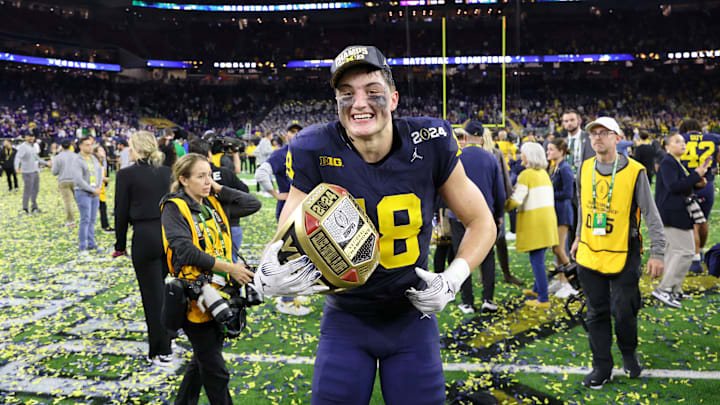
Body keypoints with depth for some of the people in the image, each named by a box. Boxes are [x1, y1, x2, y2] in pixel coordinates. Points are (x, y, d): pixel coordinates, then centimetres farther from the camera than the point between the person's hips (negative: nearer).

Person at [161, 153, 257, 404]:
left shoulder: (213, 203, 8)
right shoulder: (174, 207, -11)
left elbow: (252, 204, 3)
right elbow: (185, 251, -23)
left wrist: (218, 188, -2)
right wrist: (229, 267, -24)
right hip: (194, 296, -7)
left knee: (204, 358, 22)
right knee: (215, 369, 2)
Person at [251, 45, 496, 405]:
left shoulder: (429, 143, -14)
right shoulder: (317, 151, -17)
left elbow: (481, 223, -3)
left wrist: (452, 280, -16)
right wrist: (269, 274, -35)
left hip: (413, 315, 1)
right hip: (346, 320, 0)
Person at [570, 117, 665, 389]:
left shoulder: (634, 172, -10)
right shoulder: (585, 169, 2)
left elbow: (652, 215, -7)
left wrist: (657, 253, -10)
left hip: (623, 257, -3)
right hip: (589, 256, 4)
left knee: (623, 312, 4)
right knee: (596, 313, 9)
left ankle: (629, 354, 33)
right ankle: (602, 367, 22)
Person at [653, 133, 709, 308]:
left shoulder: (677, 163, 18)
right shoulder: (667, 163, -13)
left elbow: (684, 186, 23)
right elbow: (673, 186, -25)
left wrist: (698, 184, 3)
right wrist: (696, 175, -21)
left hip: (677, 213, 11)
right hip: (673, 214, -11)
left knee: (673, 250, 14)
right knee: (686, 251, -11)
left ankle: (673, 291, 23)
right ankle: (664, 289, -9)